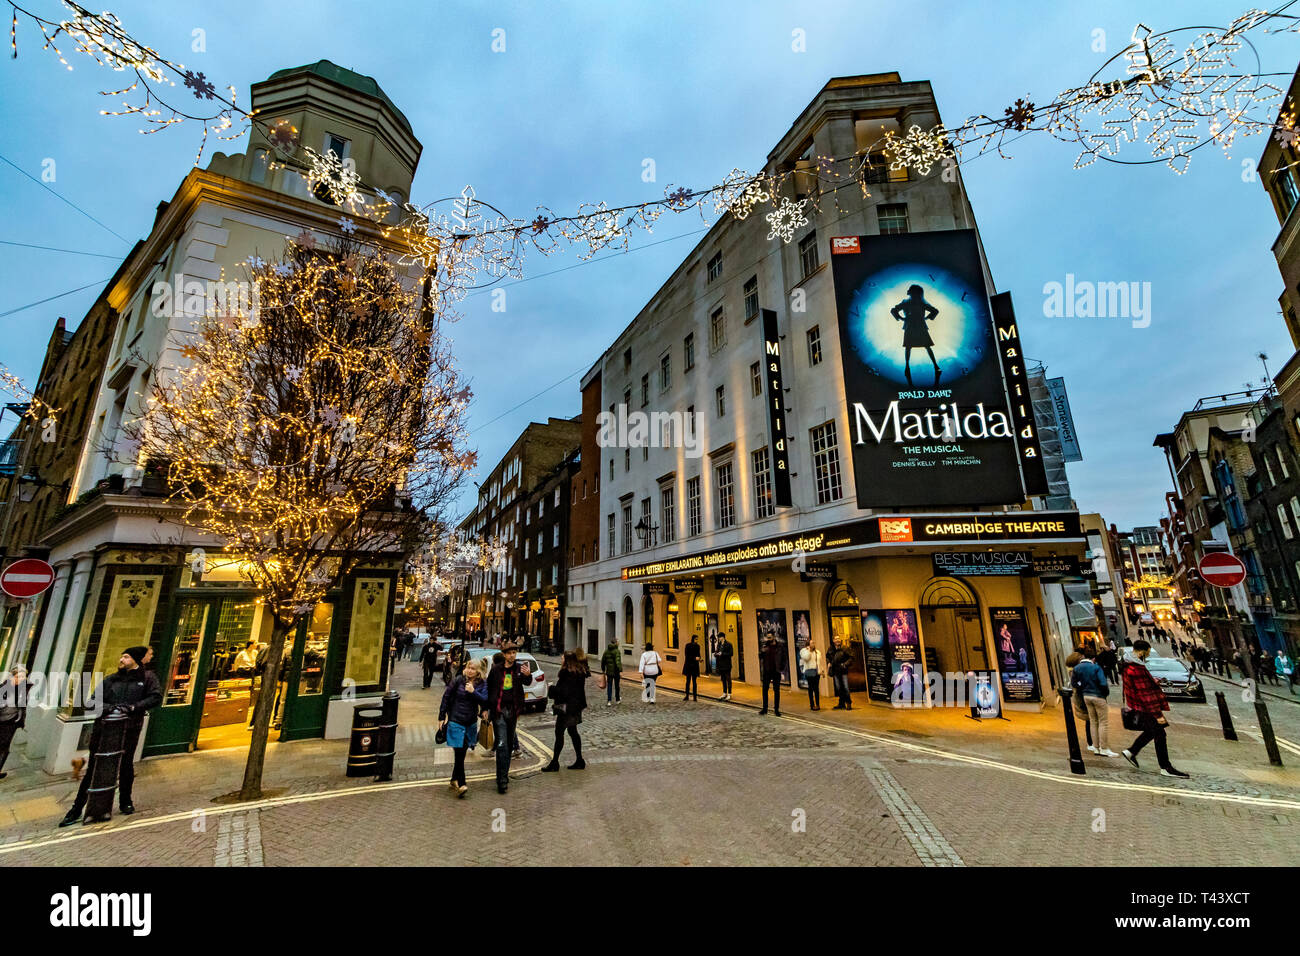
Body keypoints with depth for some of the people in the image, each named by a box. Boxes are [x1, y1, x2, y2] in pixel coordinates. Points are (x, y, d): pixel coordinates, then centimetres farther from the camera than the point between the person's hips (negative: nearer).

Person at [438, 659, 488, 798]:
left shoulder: (482, 684, -2)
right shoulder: (458, 680, -8)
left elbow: (485, 701, -11)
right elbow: (446, 697, 0)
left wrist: (473, 692, -23)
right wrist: (442, 717, 2)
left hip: (471, 723, 3)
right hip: (456, 721, -3)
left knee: (462, 753, 14)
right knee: (459, 754, -6)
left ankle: (454, 780, 31)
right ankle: (461, 784, 2)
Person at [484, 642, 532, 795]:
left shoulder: (519, 668, -2)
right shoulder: (496, 669, -2)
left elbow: (527, 682, -18)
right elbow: (488, 687, 6)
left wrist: (528, 675, -42)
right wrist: (486, 708, 4)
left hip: (512, 709, 2)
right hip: (498, 710, -2)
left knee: (509, 743, 14)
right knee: (502, 745, -8)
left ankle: (504, 774, 30)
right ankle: (502, 780, -4)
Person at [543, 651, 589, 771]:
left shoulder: (566, 672, -20)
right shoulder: (580, 671, 6)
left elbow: (561, 691, -20)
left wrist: (552, 688, -4)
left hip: (566, 707, -9)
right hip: (576, 706, 9)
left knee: (559, 733, 1)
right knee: (573, 732, 16)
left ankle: (554, 763, 9)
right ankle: (580, 761, 20)